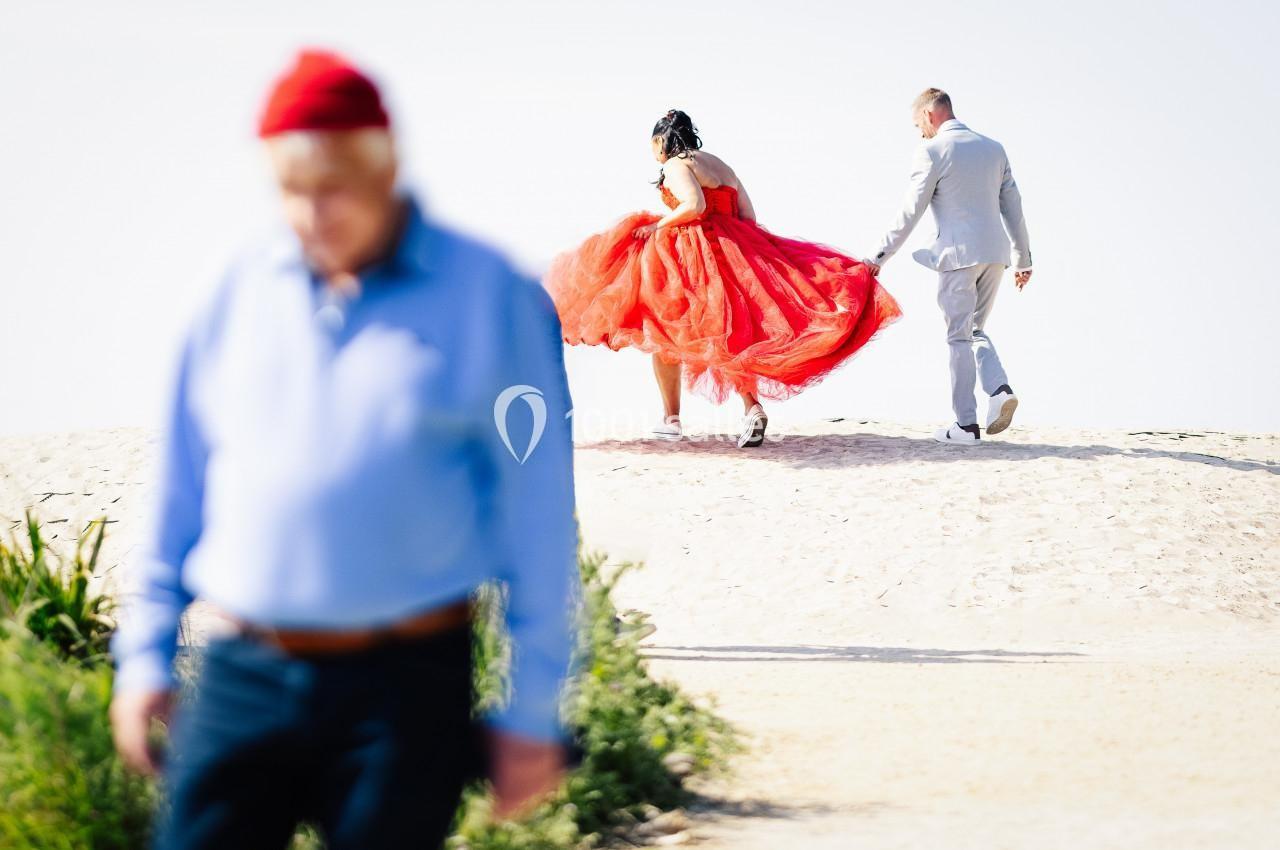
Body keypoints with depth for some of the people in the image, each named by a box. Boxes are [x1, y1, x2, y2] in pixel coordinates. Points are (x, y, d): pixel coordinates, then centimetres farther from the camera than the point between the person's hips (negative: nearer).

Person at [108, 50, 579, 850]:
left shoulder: (490, 297, -2)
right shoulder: (243, 294, 8)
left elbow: (539, 512, -2)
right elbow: (183, 485, 15)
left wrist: (534, 709, -3)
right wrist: (146, 652, 13)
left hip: (406, 689, -3)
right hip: (243, 678, 3)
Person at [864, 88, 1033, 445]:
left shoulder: (933, 151, -5)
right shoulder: (993, 148, 13)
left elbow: (910, 212, -7)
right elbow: (1013, 206, 15)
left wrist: (880, 256, -1)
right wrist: (1024, 258, 21)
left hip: (958, 255, -6)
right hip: (995, 253, 6)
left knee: (960, 336, 1)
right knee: (975, 330, 17)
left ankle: (966, 424, 1)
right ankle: (999, 388, -8)